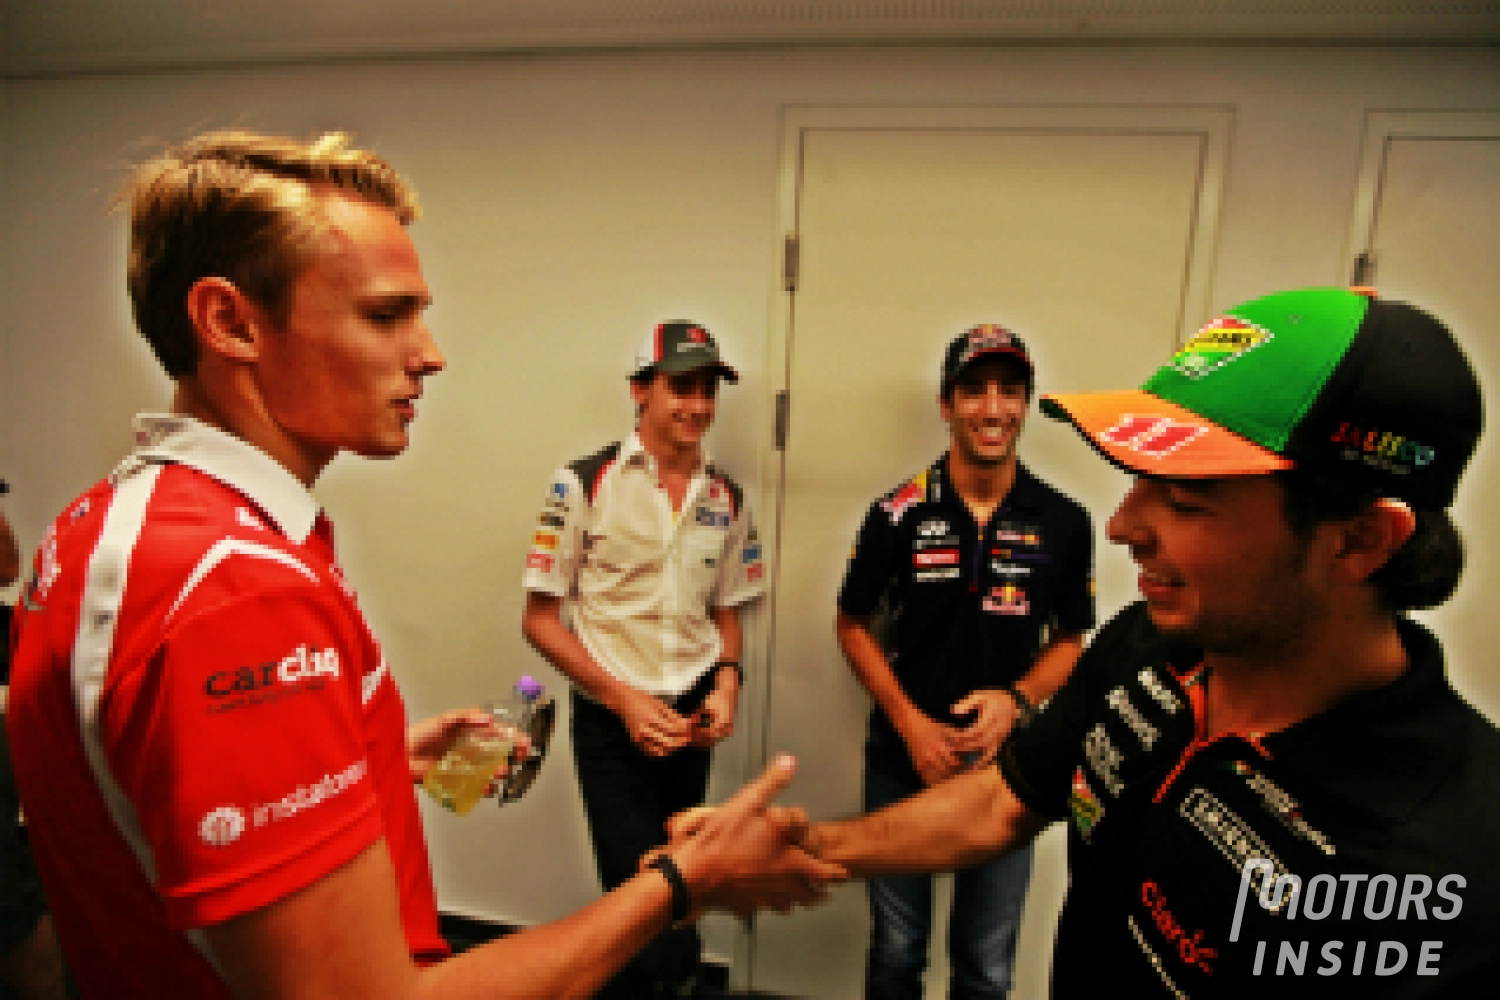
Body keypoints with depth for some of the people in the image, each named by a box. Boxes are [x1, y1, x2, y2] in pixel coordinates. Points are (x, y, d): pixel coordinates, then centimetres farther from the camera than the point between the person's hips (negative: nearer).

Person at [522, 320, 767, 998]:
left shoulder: (725, 496, 3)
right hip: (611, 721, -4)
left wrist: (726, 681, -5)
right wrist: (625, 700, -14)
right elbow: (540, 618, -7)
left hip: (693, 717, 4)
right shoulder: (584, 483, -10)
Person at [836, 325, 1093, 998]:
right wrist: (910, 723, -12)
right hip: (902, 761, 0)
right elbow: (853, 625, -2)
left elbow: (1072, 638, 4)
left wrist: (1017, 698, -14)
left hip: (1007, 765, 1)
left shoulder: (1064, 523, -7)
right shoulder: (898, 513, -10)